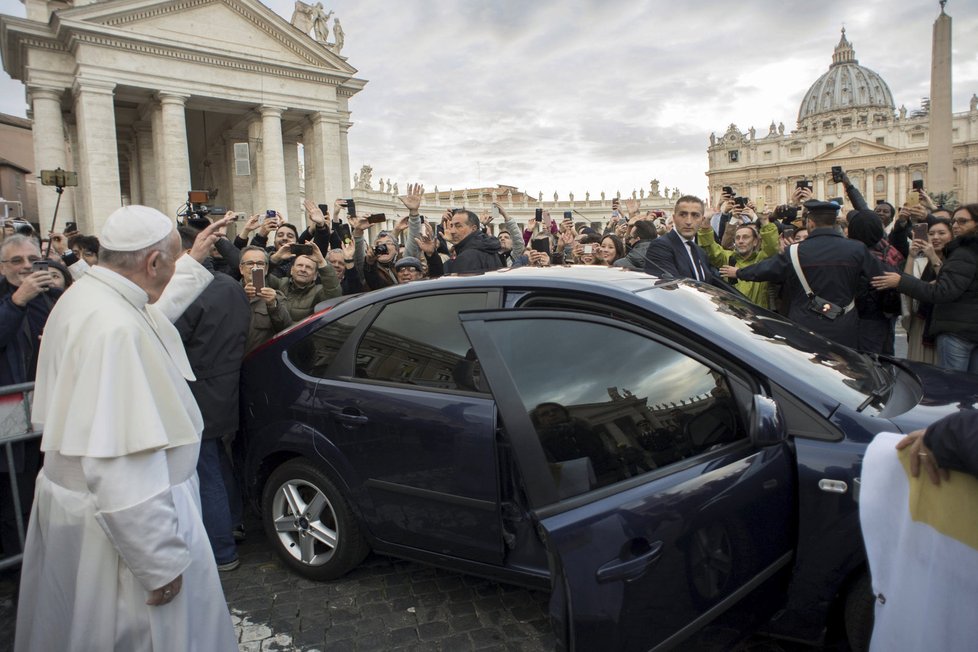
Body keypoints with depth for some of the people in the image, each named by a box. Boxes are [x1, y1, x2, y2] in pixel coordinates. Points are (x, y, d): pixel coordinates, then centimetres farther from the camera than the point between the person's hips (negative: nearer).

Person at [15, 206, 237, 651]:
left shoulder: (86, 296, 2)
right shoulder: (115, 327, -29)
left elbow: (150, 317, 26)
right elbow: (118, 465, -32)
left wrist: (193, 262, 29)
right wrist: (160, 562, -26)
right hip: (122, 527, -10)